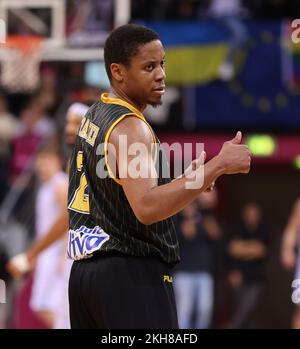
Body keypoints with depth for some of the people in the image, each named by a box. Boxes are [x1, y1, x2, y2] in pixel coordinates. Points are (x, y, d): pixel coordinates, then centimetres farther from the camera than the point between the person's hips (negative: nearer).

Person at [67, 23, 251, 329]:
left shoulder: (95, 115, 14)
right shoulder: (129, 128, -16)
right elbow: (147, 207, -30)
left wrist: (182, 181, 14)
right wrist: (218, 166, -29)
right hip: (131, 271, -10)